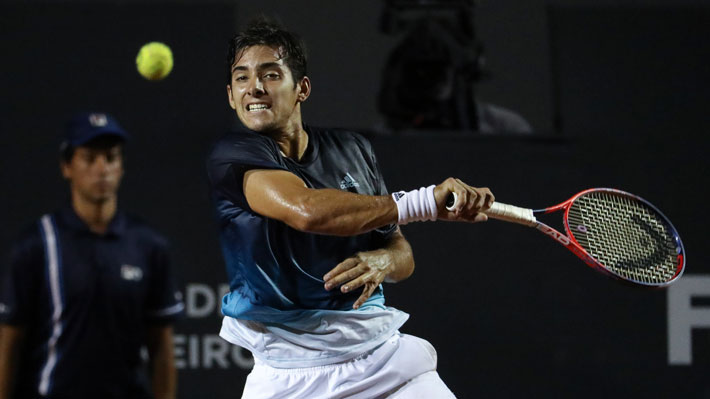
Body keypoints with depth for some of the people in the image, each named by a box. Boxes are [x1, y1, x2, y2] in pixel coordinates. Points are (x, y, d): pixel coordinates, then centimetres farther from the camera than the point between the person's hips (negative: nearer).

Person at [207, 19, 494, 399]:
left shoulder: (350, 149, 9)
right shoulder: (232, 155, -9)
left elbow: (402, 252, 14)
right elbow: (306, 210, -27)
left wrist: (383, 260, -12)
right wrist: (425, 201, -23)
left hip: (378, 349, 4)